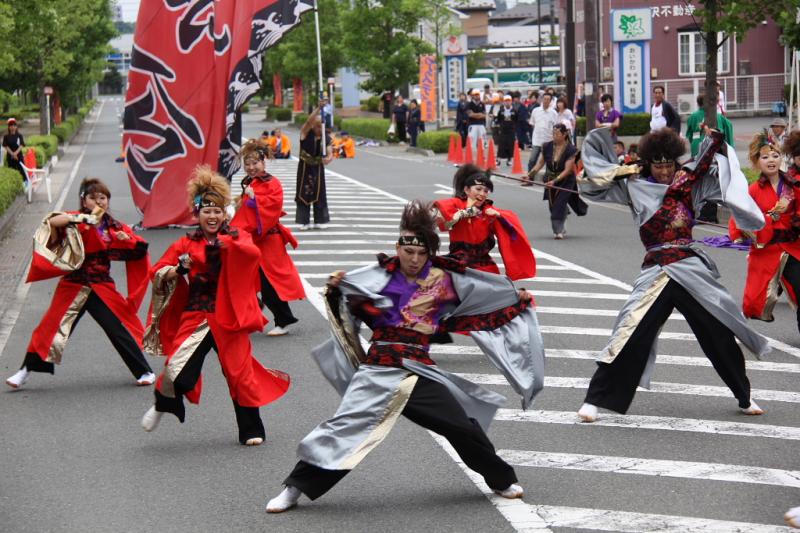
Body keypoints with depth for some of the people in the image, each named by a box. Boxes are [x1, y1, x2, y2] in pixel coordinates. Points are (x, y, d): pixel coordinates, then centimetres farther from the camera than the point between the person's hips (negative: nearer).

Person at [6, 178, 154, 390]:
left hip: (103, 288, 2)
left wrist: (127, 239, -10)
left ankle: (144, 372, 7)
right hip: (73, 286, -2)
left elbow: (140, 249, 11)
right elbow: (52, 222, -23)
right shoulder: (75, 220, -3)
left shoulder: (114, 226, 6)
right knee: (51, 326, -2)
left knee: (121, 330, -2)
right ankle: (26, 370, 9)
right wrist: (82, 218, -34)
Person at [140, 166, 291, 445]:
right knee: (177, 370, -10)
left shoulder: (235, 237, 3)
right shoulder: (187, 244, 5)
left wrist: (224, 243, -29)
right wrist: (177, 270, -14)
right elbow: (157, 273, 5)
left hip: (228, 316, 0)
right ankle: (162, 405, 23)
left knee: (240, 371, 3)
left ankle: (251, 430, 17)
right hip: (195, 316, 0)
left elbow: (253, 253, -18)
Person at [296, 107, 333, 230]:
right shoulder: (305, 133, -11)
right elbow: (309, 121, -31)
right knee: (303, 194, 2)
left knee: (319, 194, 6)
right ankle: (304, 222, 8)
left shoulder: (326, 137, -5)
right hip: (305, 168, -2)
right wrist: (319, 108, -43)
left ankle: (320, 221, 16)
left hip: (318, 168, 2)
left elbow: (330, 153, -13)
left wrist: (328, 158, -38)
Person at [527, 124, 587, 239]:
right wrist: (529, 175, -8)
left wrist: (555, 181, -30)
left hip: (565, 181, -4)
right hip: (550, 180, 4)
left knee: (559, 204, -17)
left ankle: (558, 231, -15)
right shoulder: (547, 147, -4)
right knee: (552, 206, 7)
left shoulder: (571, 150, -15)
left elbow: (567, 170, -19)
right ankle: (561, 229, 25)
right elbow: (540, 163, 4)